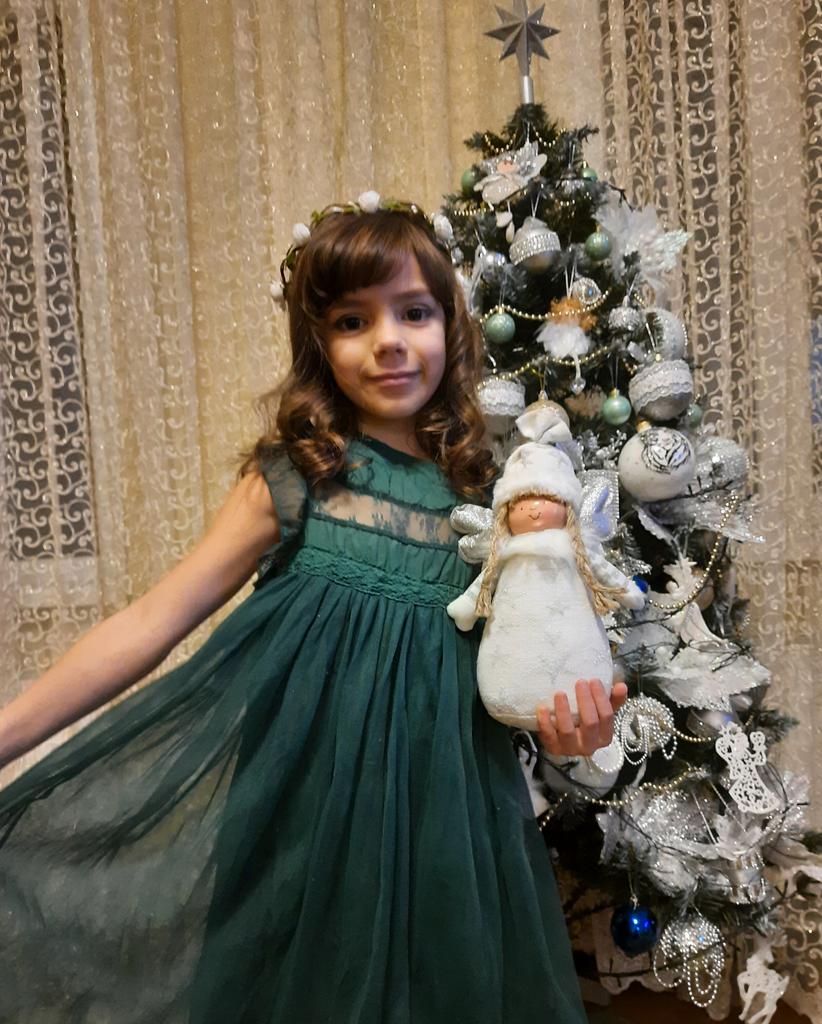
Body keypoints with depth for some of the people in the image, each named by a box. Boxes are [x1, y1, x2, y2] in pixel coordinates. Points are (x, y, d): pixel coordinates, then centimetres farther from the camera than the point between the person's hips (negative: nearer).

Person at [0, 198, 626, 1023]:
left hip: (437, 796, 3)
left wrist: (561, 718, -11)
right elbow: (152, 621, -7)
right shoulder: (295, 476, -7)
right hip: (304, 790, -2)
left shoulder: (481, 489, 0)